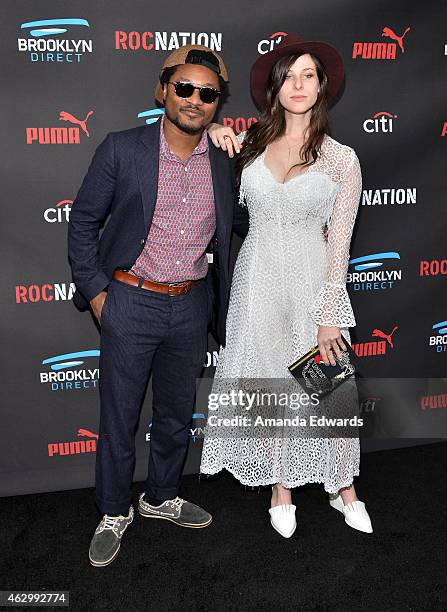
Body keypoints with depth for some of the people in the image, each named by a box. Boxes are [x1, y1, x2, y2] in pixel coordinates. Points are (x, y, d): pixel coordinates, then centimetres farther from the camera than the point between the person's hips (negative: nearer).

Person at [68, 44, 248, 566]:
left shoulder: (224, 162, 3)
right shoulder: (122, 149, -8)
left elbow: (243, 222, 16)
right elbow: (84, 221, -2)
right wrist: (95, 290, -7)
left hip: (191, 307, 4)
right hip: (131, 303, -3)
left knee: (176, 414, 18)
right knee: (119, 416, 9)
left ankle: (161, 497, 41)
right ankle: (114, 513, 31)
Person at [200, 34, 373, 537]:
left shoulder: (342, 160, -3)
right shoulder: (249, 145, 2)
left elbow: (339, 244, -4)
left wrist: (329, 318, -8)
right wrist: (215, 134, -1)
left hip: (312, 284, -1)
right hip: (258, 283, 2)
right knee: (268, 385, 10)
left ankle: (343, 487, 29)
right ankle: (281, 485, 30)